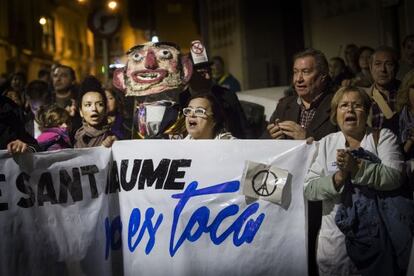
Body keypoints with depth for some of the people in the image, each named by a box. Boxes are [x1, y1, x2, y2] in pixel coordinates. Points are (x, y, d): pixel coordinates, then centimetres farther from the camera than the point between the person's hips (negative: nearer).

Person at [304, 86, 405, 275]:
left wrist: (356, 167, -22)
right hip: (335, 237, 2)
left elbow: (393, 177, -15)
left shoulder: (383, 137, 1)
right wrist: (339, 177, -17)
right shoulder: (326, 143, 6)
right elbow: (309, 189, -3)